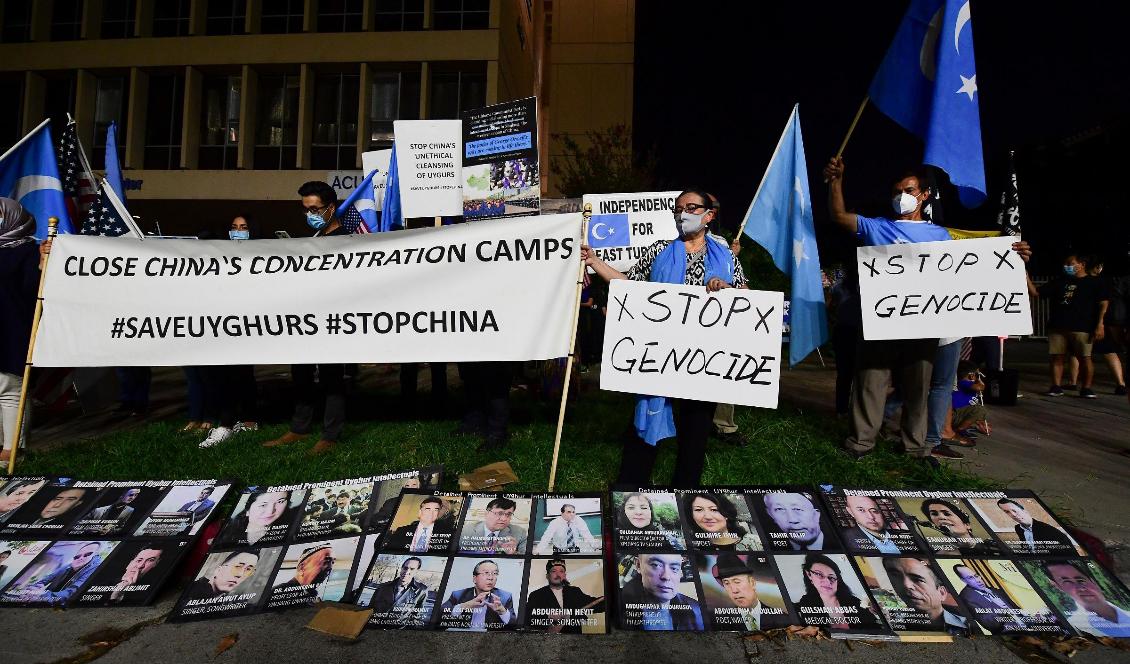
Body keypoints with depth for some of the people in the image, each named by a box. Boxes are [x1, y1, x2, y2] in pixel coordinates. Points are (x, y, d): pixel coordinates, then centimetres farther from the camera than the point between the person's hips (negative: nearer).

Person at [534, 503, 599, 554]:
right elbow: (546, 538, -23)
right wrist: (538, 551, -38)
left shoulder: (579, 521, -10)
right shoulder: (555, 523, -16)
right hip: (559, 551, -2)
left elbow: (586, 535, -16)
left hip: (575, 550, 2)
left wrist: (595, 546, -32)